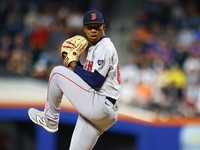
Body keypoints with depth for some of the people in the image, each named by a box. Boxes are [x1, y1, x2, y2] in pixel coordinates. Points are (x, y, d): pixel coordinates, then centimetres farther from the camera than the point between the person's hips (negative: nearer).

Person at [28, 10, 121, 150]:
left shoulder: (105, 47, -7)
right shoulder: (93, 48, 24)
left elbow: (95, 81, -18)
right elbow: (88, 77, 24)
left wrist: (74, 66, -6)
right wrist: (74, 62, 11)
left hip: (100, 105, -10)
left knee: (58, 72, -6)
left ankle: (50, 119, 6)